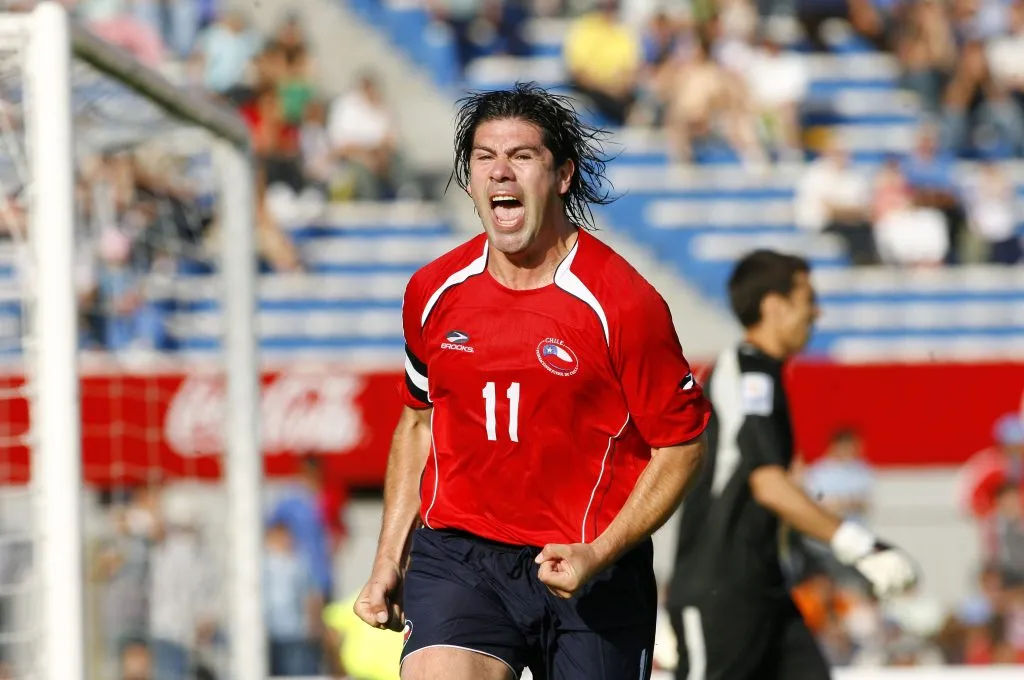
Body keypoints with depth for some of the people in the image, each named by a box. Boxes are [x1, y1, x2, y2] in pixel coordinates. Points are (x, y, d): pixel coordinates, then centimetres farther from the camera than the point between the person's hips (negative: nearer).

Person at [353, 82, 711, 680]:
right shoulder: (434, 293, 4)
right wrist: (390, 558, 15)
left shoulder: (623, 303, -9)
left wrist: (600, 554, -15)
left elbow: (681, 444, -4)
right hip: (456, 557, 2)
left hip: (591, 571, -2)